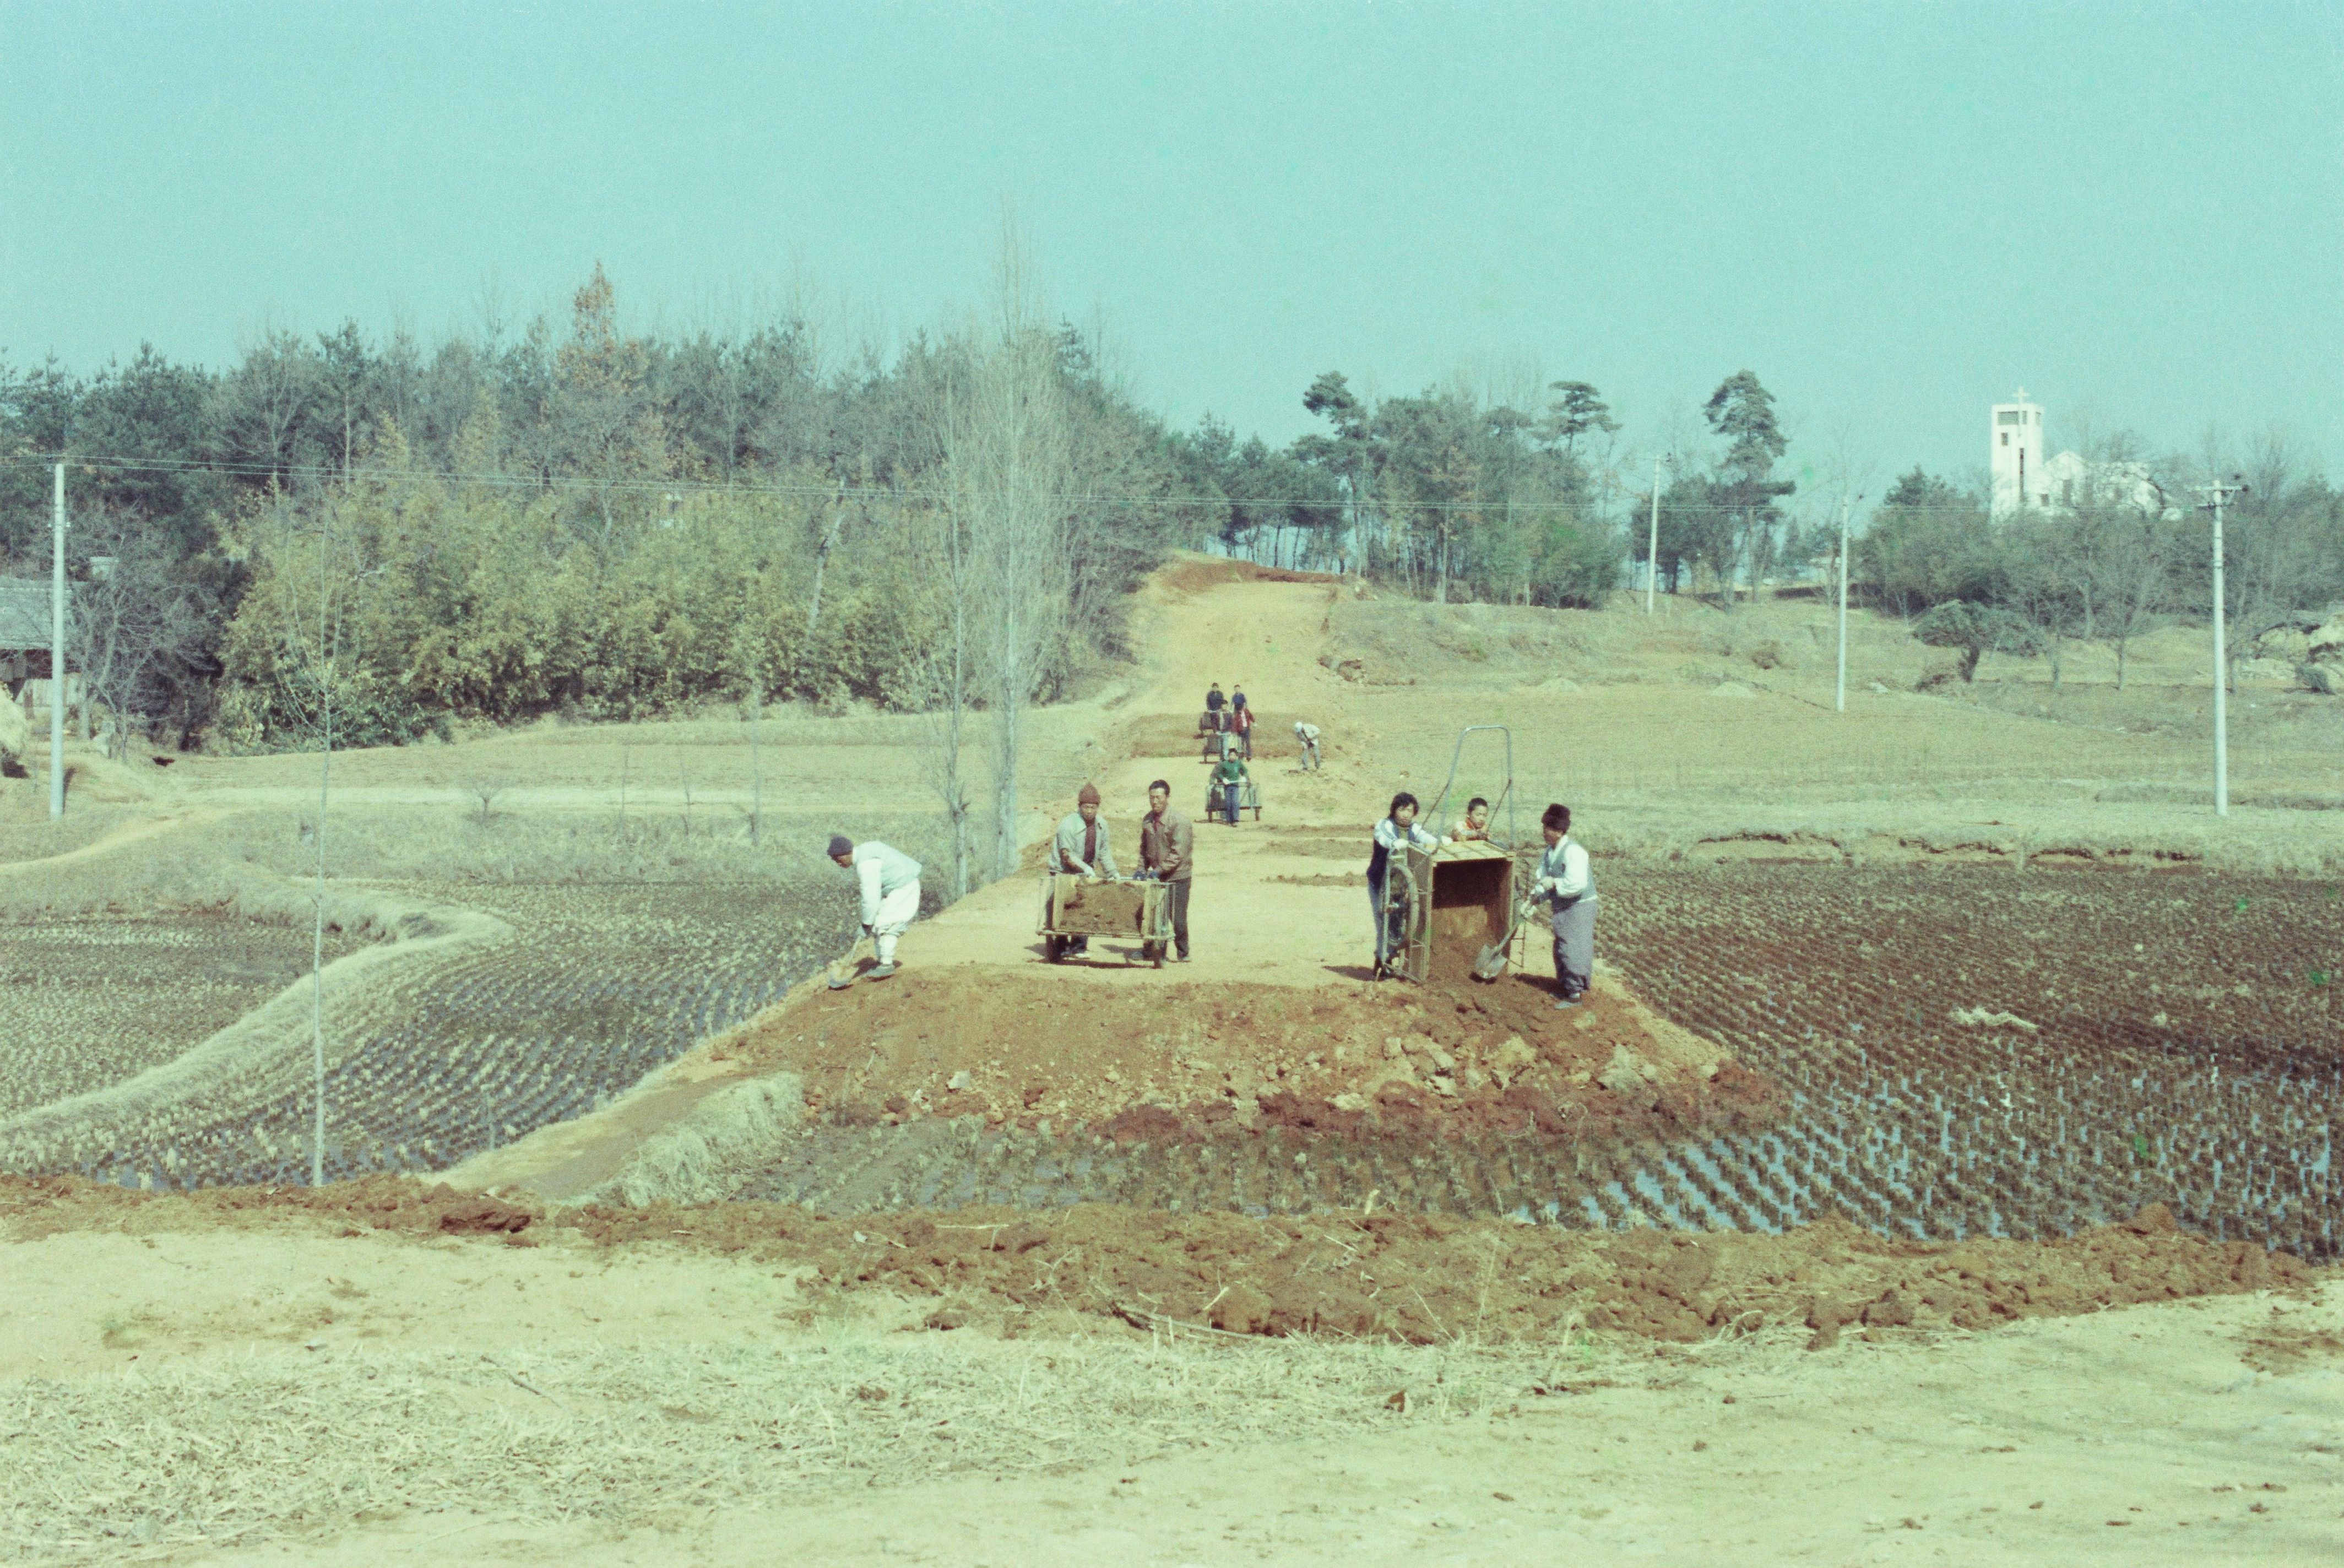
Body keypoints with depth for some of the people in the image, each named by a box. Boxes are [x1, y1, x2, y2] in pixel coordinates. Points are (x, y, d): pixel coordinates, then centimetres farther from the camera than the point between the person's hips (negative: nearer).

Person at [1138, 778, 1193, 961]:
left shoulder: (1179, 821, -16)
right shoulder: (1147, 820, 7)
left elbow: (1178, 853, -20)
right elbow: (1144, 848, 18)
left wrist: (1160, 870, -23)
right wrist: (1142, 869, 6)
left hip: (1177, 877, -6)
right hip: (1157, 876, 6)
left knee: (1178, 917, -4)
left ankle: (1183, 952, 9)